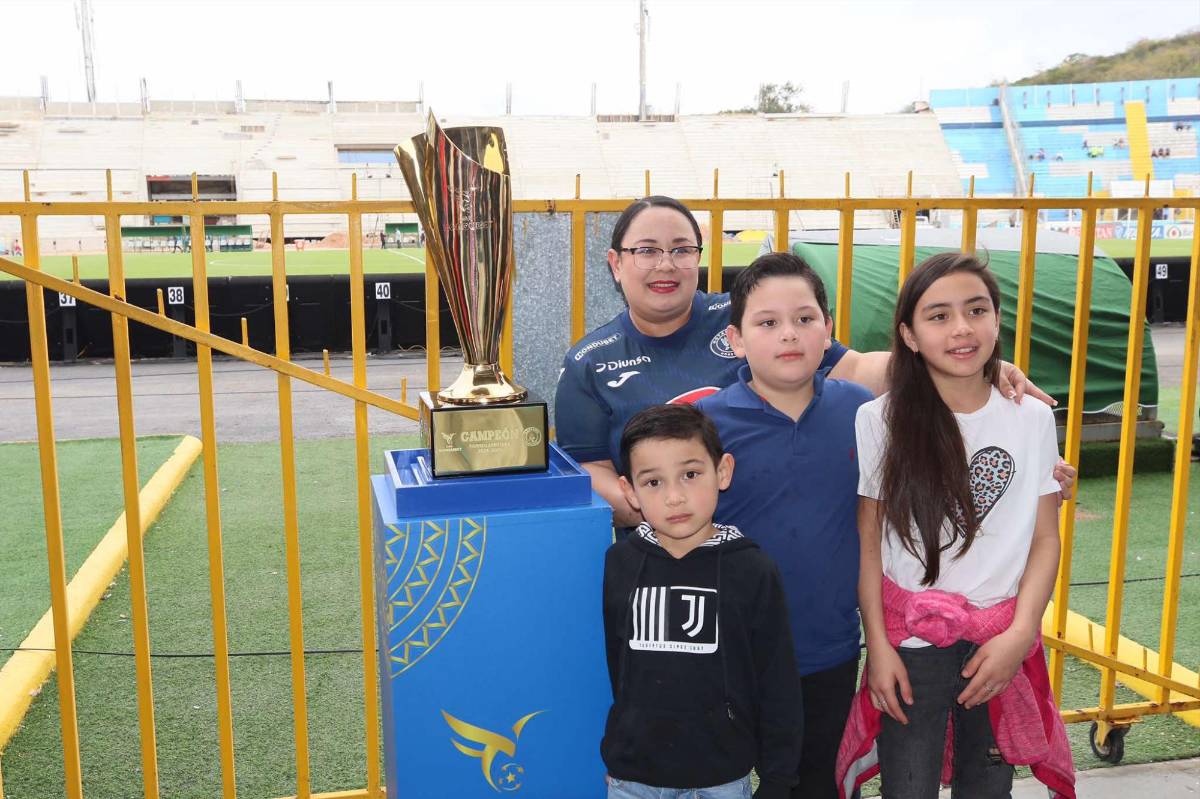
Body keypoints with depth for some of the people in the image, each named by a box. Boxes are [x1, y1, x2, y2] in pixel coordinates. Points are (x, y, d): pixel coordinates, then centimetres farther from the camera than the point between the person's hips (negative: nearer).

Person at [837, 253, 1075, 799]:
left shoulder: (1033, 418, 0)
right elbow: (868, 543, -3)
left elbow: (1045, 538, 3)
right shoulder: (879, 421, -7)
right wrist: (878, 646, -6)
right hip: (911, 645, -2)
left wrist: (1020, 635, -7)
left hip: (1004, 645, 2)